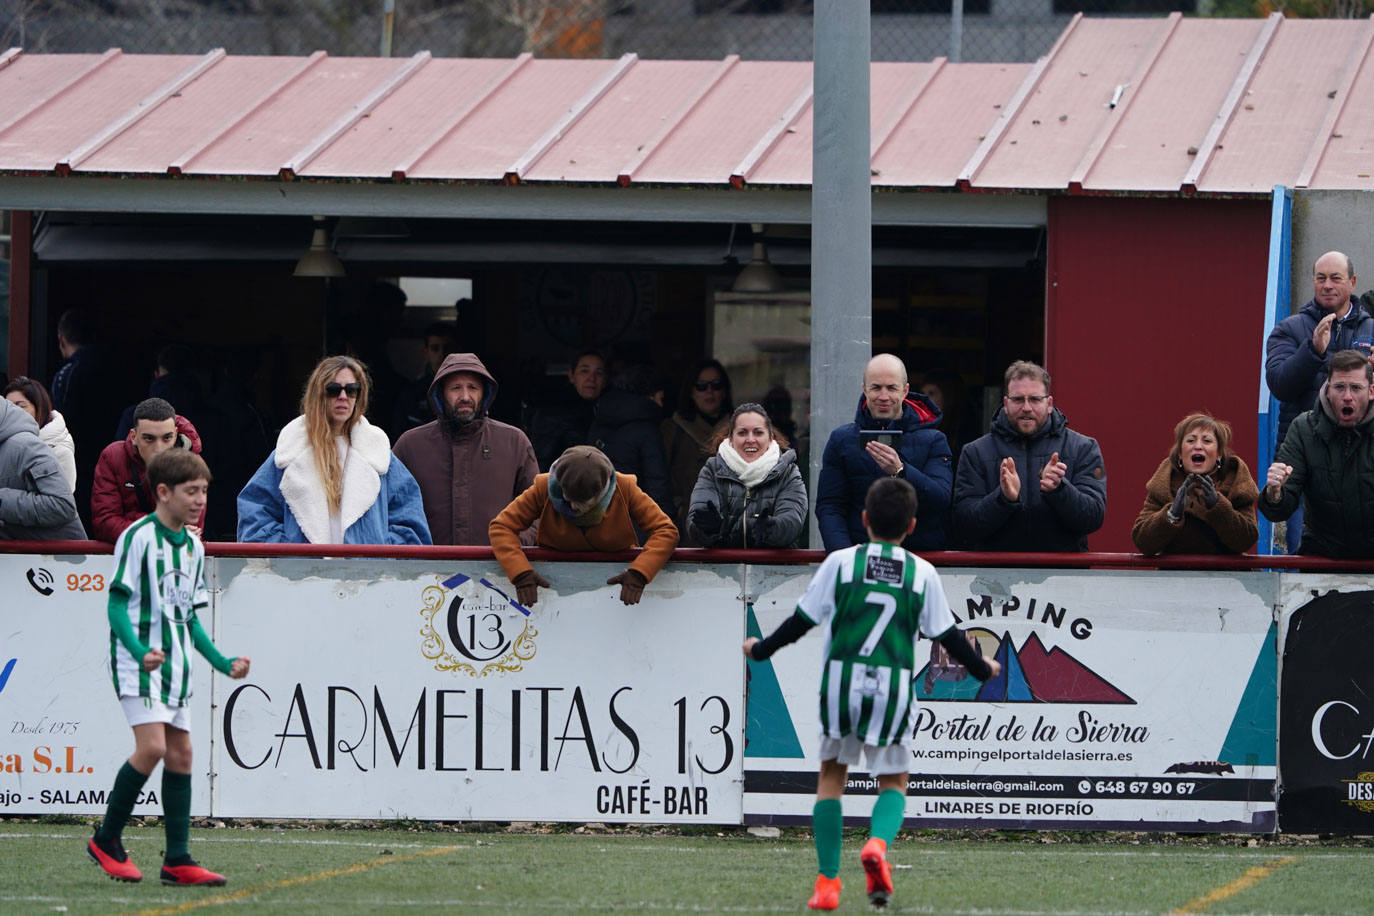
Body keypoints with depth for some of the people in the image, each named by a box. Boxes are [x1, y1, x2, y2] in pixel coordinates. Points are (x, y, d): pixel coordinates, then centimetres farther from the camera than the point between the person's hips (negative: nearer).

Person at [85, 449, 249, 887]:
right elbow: (117, 603, -13)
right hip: (138, 665, -8)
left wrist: (222, 663, 11)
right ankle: (106, 840, -2)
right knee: (152, 747, -18)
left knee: (180, 753, 4)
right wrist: (139, 651, -27)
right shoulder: (139, 538, -10)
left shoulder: (193, 546, 13)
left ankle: (177, 860, 8)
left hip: (175, 666, 8)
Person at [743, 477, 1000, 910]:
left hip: (841, 681, 0)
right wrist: (981, 667, 29)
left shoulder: (839, 563, 2)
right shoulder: (922, 573, 4)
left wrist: (761, 649, 22)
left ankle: (828, 880, 8)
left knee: (831, 774, 15)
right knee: (893, 781, 13)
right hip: (894, 687, 0)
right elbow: (947, 635, 11)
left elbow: (802, 620, 5)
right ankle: (878, 842, -20)